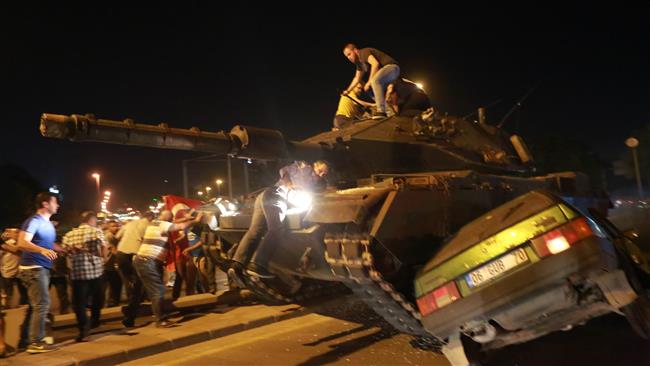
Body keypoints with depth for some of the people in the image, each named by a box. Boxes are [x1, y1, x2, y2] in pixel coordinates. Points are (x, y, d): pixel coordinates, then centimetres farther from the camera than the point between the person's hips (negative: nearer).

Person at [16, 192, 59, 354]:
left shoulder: (48, 223, 15)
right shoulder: (34, 221, -14)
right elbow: (22, 243, -27)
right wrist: (42, 250, -40)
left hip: (42, 268, 10)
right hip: (33, 268, -10)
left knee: (35, 306, 16)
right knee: (42, 304, -10)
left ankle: (27, 338, 27)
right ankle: (36, 343, -3)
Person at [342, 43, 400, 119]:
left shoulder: (364, 52, -12)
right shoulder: (359, 62, 18)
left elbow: (375, 64, -27)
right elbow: (357, 79, 26)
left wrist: (369, 82, -24)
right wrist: (348, 91, 21)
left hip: (391, 67, -11)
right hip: (384, 71, 11)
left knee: (375, 80, -34)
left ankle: (381, 111, -36)